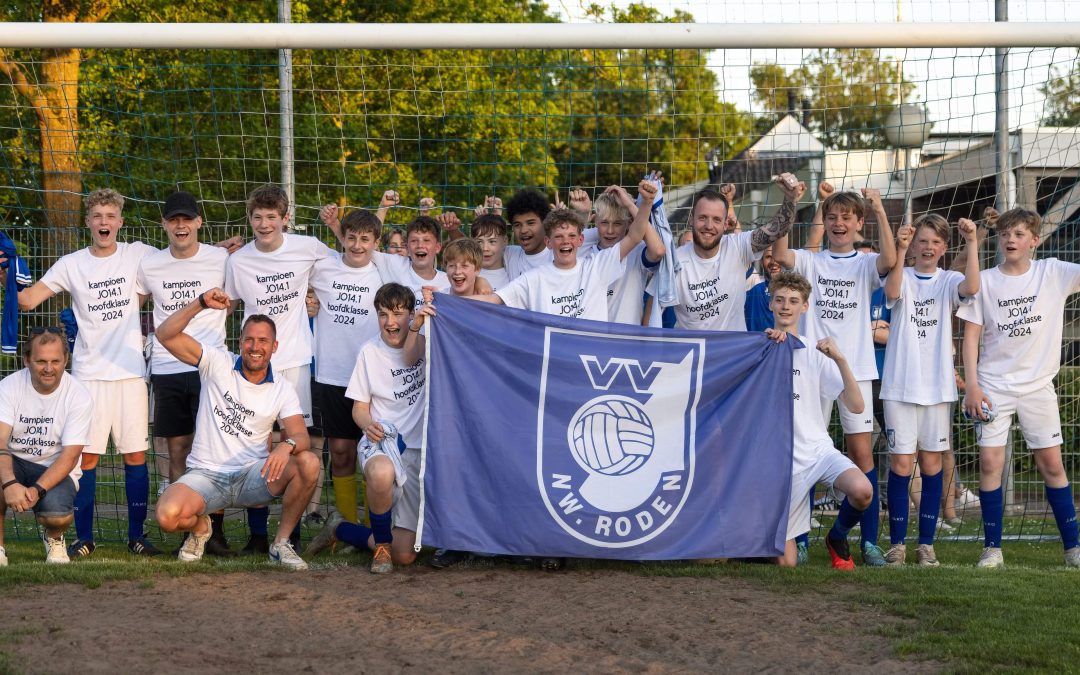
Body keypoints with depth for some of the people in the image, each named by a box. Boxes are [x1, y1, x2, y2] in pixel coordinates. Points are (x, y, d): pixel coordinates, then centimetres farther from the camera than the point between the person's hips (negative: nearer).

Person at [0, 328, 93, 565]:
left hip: (55, 469, -1)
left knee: (56, 514, -33)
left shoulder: (79, 396, -14)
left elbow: (69, 456, -18)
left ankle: (54, 537, 8)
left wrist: (37, 490, -33)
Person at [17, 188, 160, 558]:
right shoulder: (72, 264, 3)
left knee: (135, 455, 2)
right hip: (89, 373, 0)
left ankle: (136, 535, 12)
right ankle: (83, 537, 8)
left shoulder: (138, 255, 4)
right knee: (87, 455, -2)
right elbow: (27, 300, -2)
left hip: (130, 371, 0)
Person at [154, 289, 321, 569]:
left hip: (252, 477, 2)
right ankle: (200, 527, 10)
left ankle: (281, 544, -7)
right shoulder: (217, 363, -2)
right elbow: (165, 335, -11)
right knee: (168, 516, -32)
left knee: (309, 464, -27)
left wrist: (287, 445, -36)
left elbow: (301, 436, -10)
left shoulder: (282, 389, 3)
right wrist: (202, 303, -23)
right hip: (206, 475, -1)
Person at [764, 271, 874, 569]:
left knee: (862, 491, -32)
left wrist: (840, 360, -17)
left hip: (817, 449, 1)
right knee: (786, 563, -6)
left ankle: (837, 538, 1)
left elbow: (856, 405, -4)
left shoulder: (815, 353, 5)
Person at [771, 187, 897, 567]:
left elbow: (889, 260, -16)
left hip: (856, 368, -1)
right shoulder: (811, 262, 8)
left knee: (861, 454, -2)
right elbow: (780, 254, -12)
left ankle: (870, 541, 2)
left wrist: (880, 210, -23)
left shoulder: (865, 264, 7)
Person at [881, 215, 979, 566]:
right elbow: (892, 293, -21)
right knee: (901, 462, -3)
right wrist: (900, 250, -31)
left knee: (932, 462, 5)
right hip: (900, 384, -1)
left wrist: (972, 243, -25)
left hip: (938, 385, 1)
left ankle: (926, 543, 11)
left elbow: (971, 288, -17)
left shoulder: (949, 281, 6)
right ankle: (897, 543, 3)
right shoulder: (903, 277, 3)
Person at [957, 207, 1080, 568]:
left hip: (1037, 385, 0)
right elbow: (971, 335, 0)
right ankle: (993, 548, 3)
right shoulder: (984, 281, 1)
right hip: (993, 385, 0)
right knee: (990, 462, -4)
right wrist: (971, 386, -7)